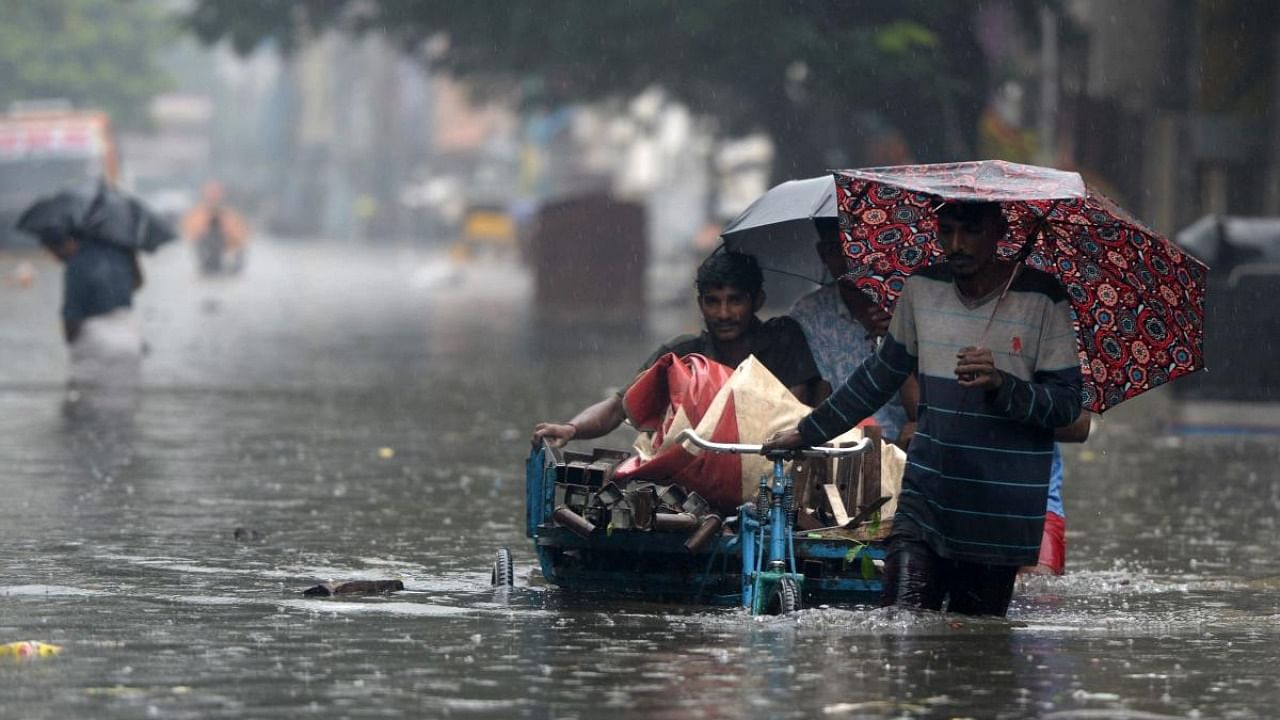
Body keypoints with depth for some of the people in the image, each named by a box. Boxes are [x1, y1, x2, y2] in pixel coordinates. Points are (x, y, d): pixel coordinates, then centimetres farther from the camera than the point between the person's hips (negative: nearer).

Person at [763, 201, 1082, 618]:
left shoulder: (1042, 299, -5)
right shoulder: (922, 289, 6)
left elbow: (1067, 404, -6)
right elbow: (882, 374, 21)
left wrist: (1002, 385, -24)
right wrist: (808, 432, 25)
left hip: (1000, 515, -2)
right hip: (926, 495, 2)